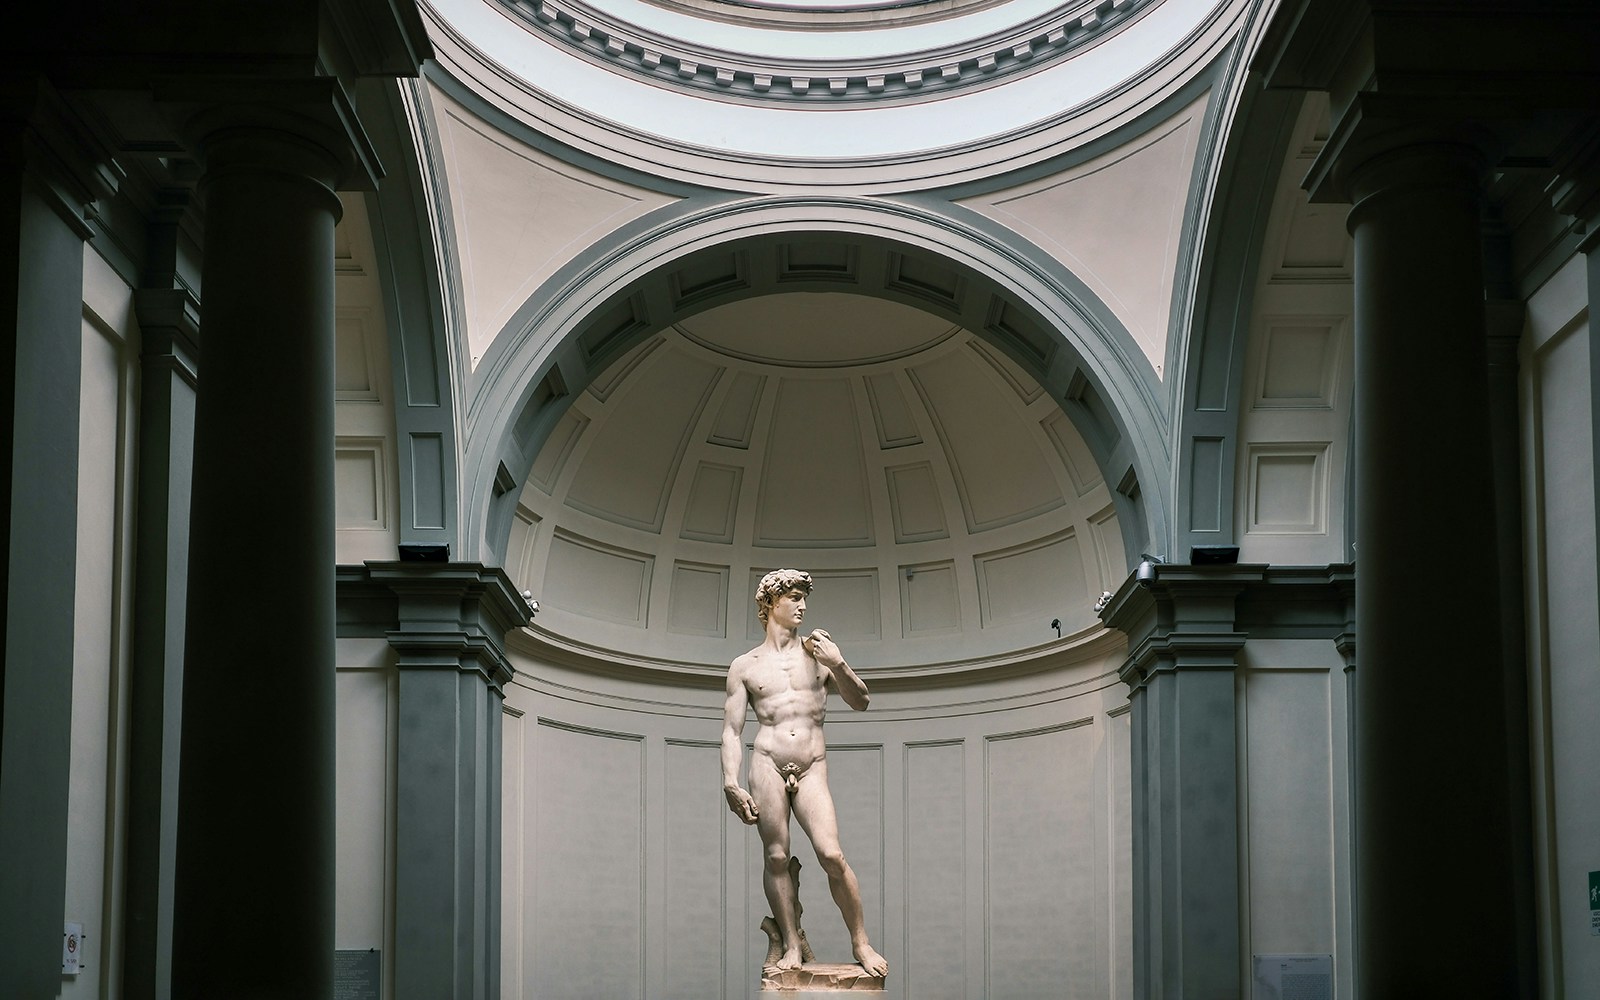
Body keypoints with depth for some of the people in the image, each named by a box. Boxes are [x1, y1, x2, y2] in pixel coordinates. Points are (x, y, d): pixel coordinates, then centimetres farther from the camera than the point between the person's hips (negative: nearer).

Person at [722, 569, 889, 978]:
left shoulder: (819, 653, 14)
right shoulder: (745, 666, 10)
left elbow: (860, 703, 12)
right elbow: (731, 730, 7)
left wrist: (839, 665, -4)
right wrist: (730, 783, -5)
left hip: (812, 768, 0)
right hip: (768, 764, 0)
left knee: (831, 855, -12)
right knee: (776, 857, -5)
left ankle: (861, 943, -2)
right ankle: (792, 947, 3)